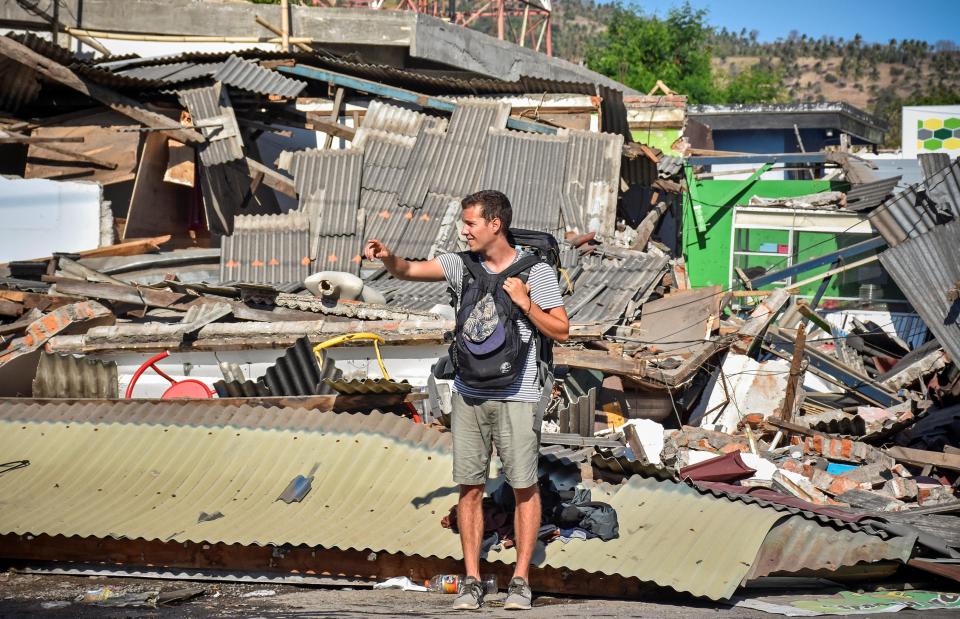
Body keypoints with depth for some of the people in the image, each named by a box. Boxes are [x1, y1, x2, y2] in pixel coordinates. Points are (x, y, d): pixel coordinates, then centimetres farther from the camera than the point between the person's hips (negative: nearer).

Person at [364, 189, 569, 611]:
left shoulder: (538, 272, -2)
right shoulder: (461, 264, 7)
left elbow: (561, 332, 0)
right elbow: (409, 271, 0)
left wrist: (525, 304, -13)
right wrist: (386, 257, -21)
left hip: (516, 396, -3)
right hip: (468, 394, 3)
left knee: (524, 486, 0)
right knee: (470, 487, 4)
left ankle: (520, 580, 9)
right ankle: (472, 581, 10)